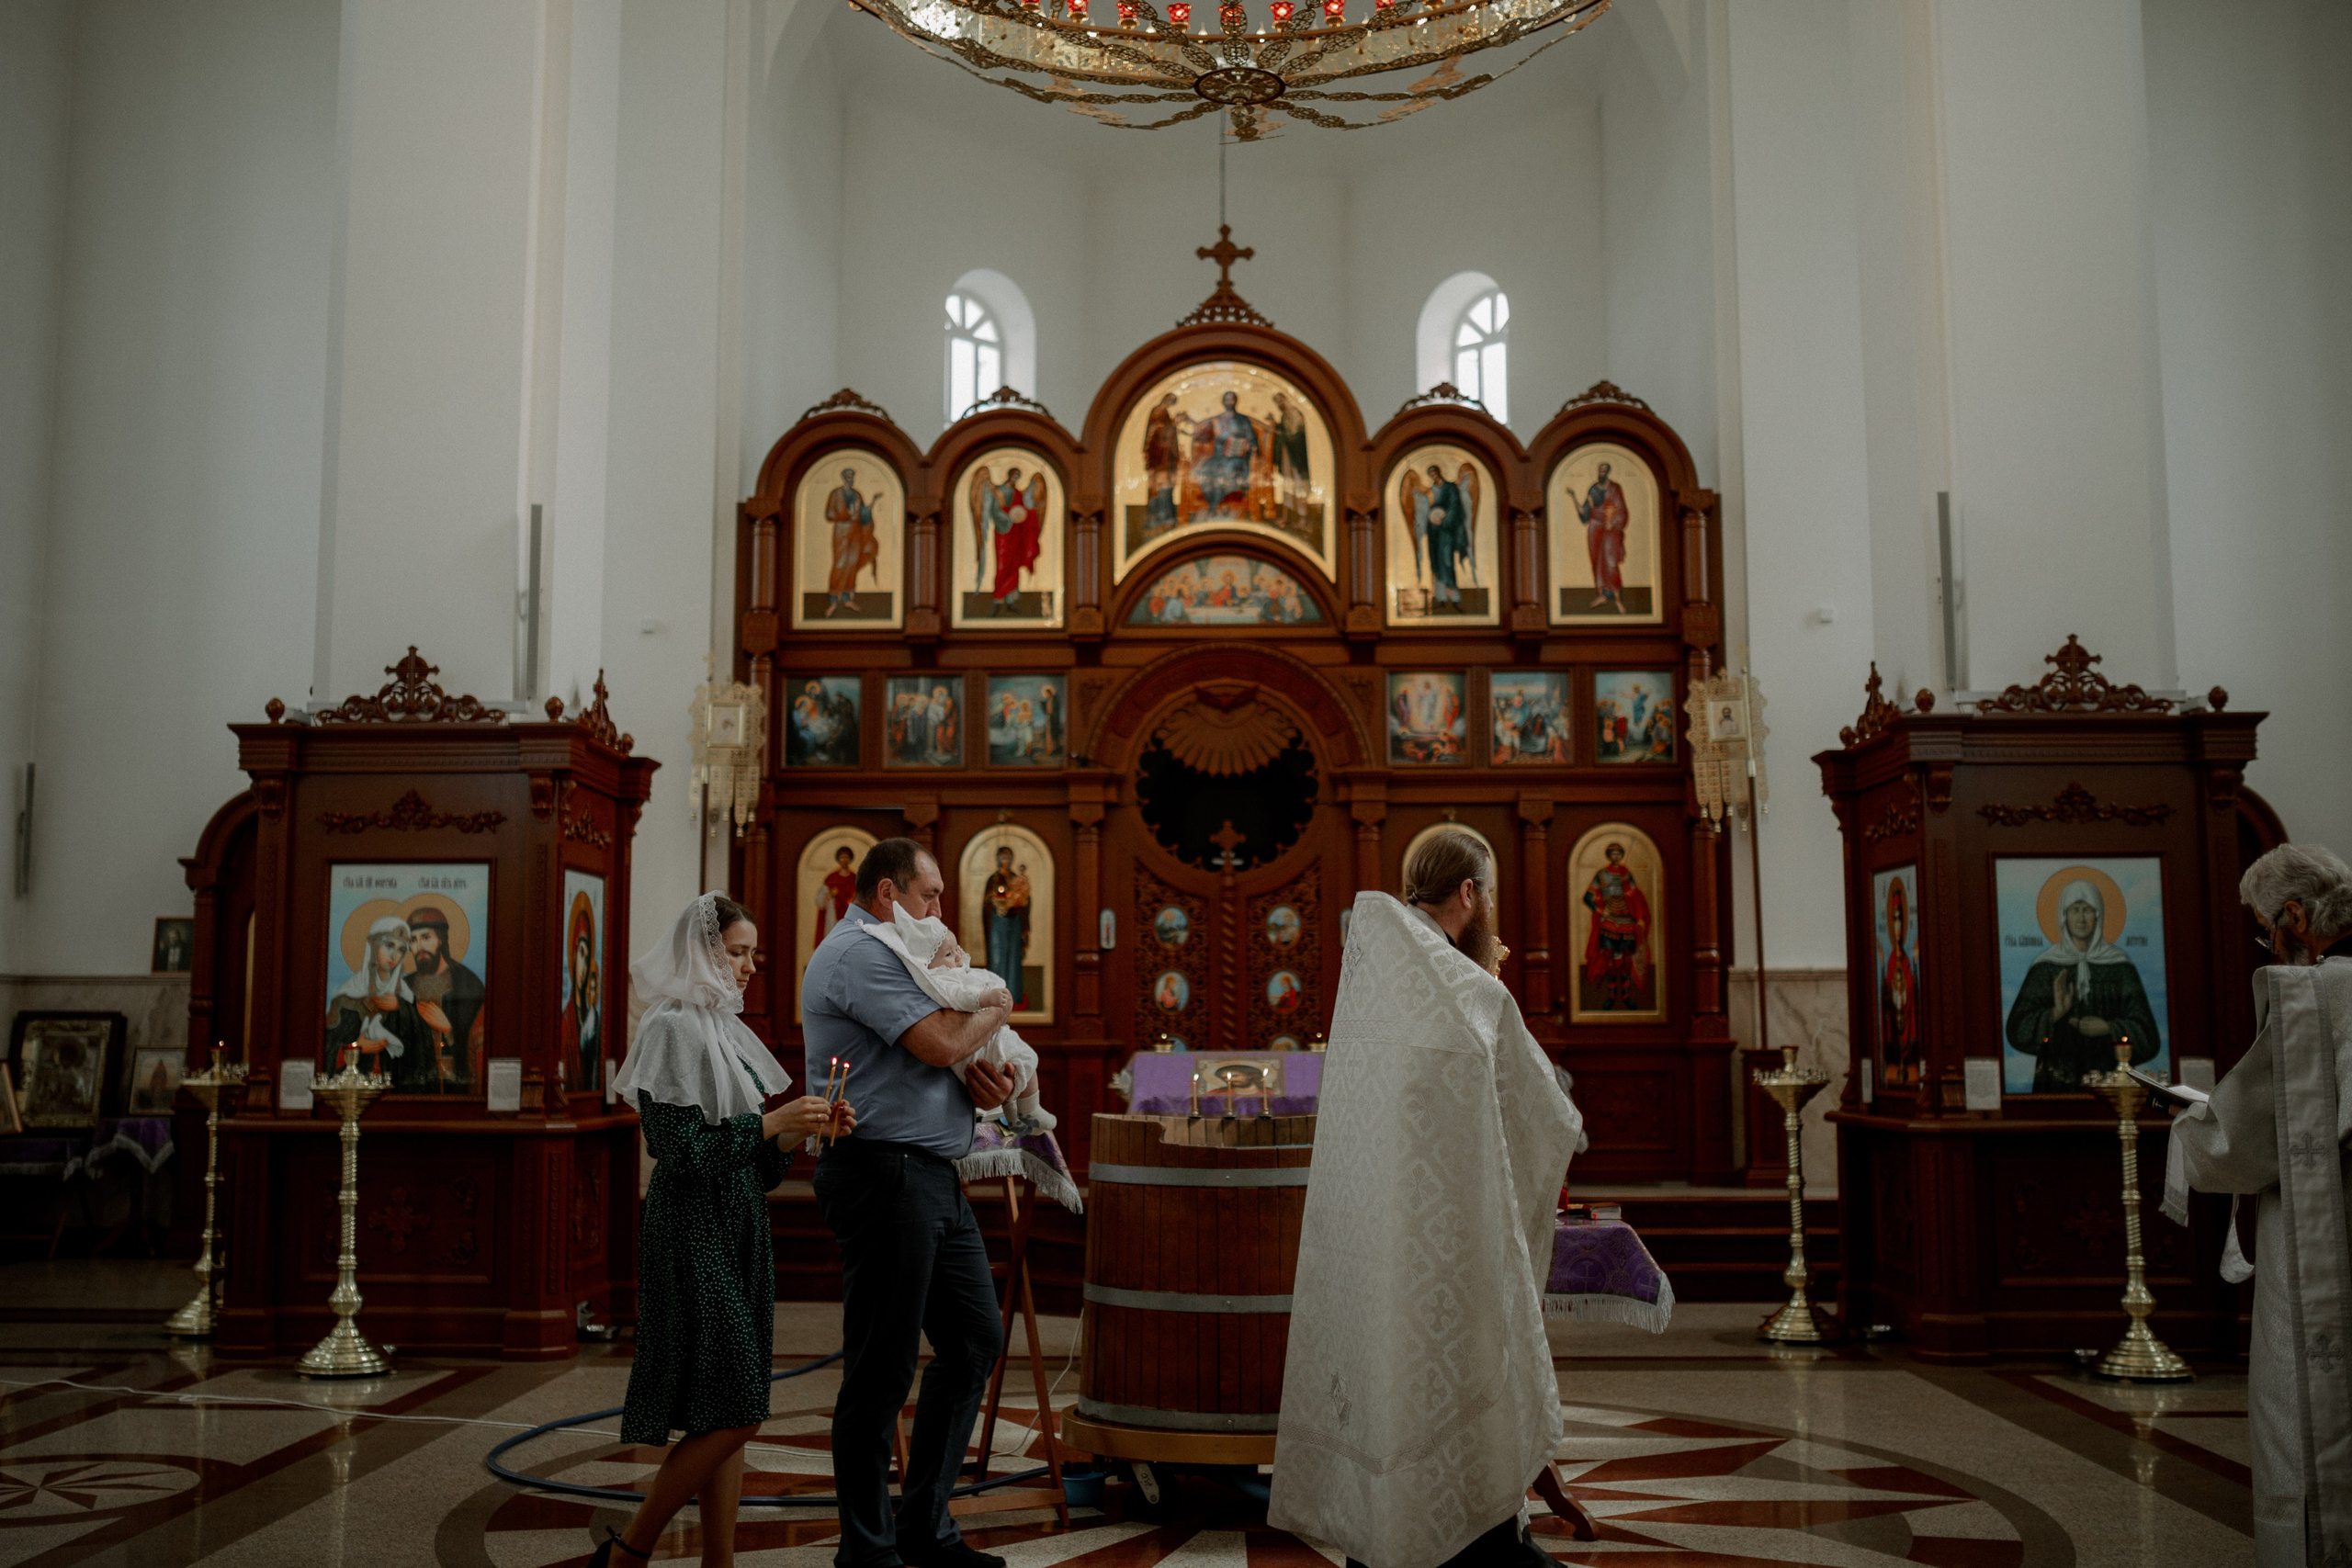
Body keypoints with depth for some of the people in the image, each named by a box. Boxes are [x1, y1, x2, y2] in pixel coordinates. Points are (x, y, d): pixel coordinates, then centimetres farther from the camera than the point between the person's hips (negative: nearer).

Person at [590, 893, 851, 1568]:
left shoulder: (724, 1029, 16)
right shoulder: (673, 1028, -11)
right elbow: (682, 1148, -18)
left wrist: (802, 1127, 1)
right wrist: (773, 1122, -18)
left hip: (738, 1232, 9)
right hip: (692, 1234, -9)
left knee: (727, 1416, 8)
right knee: (732, 1412, -10)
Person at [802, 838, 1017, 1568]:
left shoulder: (884, 955, 23)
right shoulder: (858, 952, -11)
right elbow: (939, 1042, -21)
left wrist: (981, 1083, 3)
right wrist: (995, 1006, -1)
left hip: (931, 1178, 11)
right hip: (884, 1173, -11)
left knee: (974, 1342, 13)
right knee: (881, 1371, -3)